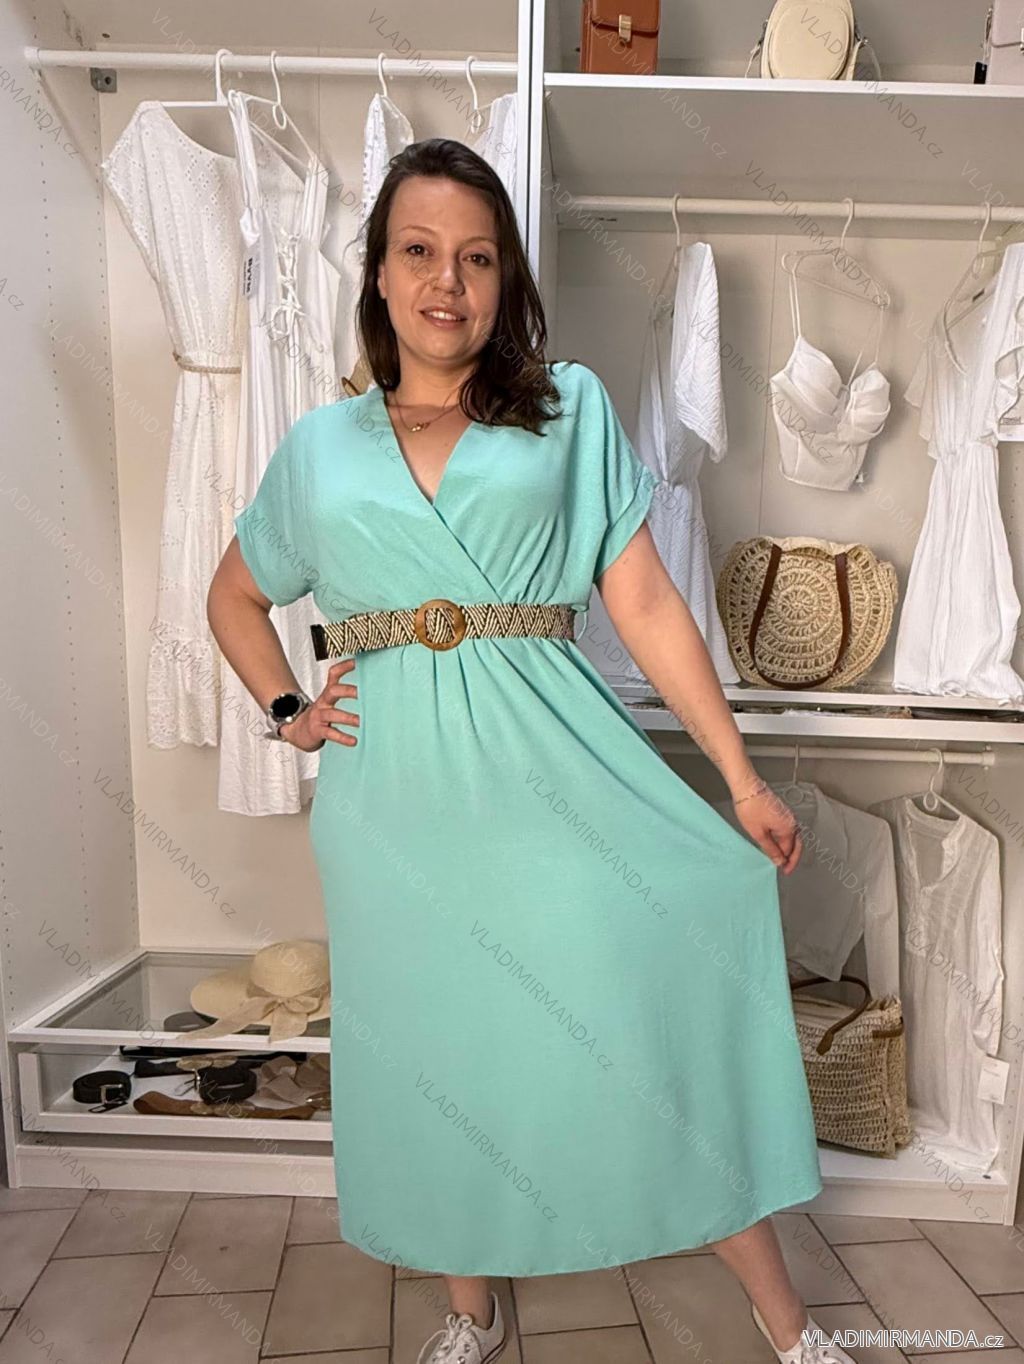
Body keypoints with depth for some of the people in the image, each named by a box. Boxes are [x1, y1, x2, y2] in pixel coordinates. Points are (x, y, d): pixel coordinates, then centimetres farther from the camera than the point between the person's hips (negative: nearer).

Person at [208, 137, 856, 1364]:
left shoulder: (573, 409, 4)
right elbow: (233, 597, 23)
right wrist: (286, 712, 7)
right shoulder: (320, 447, 9)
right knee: (439, 1045, 12)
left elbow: (645, 604, 0)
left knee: (662, 998, -1)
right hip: (398, 785, 2)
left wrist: (743, 780, -3)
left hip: (552, 767, -1)